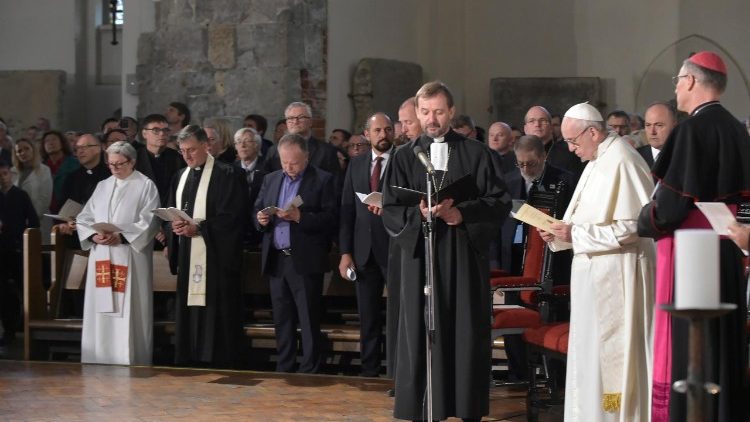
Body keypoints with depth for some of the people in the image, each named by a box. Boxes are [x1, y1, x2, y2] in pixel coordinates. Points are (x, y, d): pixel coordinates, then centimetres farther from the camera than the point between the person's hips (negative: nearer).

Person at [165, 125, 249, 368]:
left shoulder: (227, 175, -6)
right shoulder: (180, 177, 15)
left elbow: (232, 217, -12)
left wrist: (198, 228, -19)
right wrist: (173, 226, -7)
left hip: (215, 256, -7)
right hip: (187, 257, 7)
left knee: (217, 314, -5)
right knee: (188, 313, 7)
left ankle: (222, 365, 1)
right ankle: (190, 362, 13)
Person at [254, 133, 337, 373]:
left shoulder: (322, 181, -2)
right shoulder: (271, 180, 15)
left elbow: (331, 218, -10)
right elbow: (257, 211, 17)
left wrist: (300, 217, -21)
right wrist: (260, 218, -6)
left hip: (305, 261, -6)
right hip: (276, 261, 6)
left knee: (309, 322, -3)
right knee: (282, 320, 10)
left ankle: (310, 371, 2)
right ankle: (283, 370, 17)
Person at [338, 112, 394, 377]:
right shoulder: (356, 165, 11)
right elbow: (347, 210, 9)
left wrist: (390, 207, -22)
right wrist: (345, 253, 3)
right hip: (365, 253, 4)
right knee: (368, 318, 9)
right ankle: (369, 373, 16)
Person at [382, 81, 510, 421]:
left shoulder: (476, 153, 5)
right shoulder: (404, 157, 7)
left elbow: (500, 201, 1)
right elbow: (390, 210, 2)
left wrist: (463, 214, -13)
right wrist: (419, 213, -17)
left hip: (465, 255, 0)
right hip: (420, 255, 1)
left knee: (466, 333, 1)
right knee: (421, 334, 0)